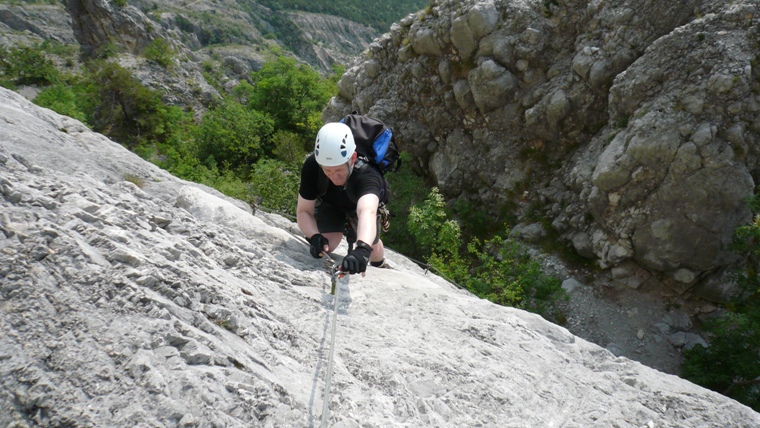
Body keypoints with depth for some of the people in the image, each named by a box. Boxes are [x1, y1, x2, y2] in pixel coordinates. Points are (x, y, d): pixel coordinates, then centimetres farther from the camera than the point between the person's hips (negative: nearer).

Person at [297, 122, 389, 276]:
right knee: (326, 244, -18)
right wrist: (314, 237, -49)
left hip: (363, 202, -1)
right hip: (330, 202, 1)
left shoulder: (367, 174, -46)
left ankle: (380, 268, 31)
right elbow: (303, 211, -29)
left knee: (371, 248, -7)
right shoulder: (311, 166, -37)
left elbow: (367, 212, -65)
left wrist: (363, 248, -83)